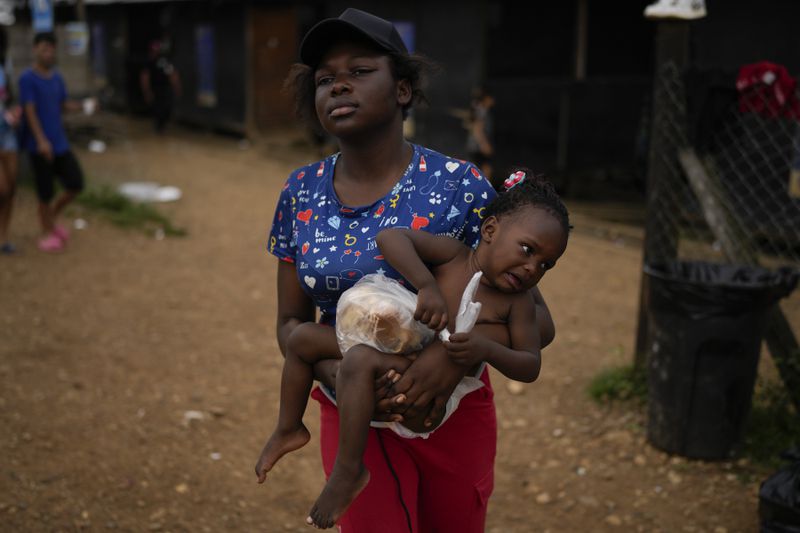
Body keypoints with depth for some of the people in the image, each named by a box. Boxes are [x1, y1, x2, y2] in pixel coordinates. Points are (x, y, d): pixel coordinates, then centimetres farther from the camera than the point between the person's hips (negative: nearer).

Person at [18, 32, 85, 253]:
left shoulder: (57, 77, 10)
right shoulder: (27, 78, -10)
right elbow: (30, 110, -16)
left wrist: (82, 106, -5)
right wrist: (41, 140, -24)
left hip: (60, 143, 6)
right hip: (39, 146, -6)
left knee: (76, 184, 4)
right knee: (45, 192, 1)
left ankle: (52, 216, 27)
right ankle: (48, 232, 18)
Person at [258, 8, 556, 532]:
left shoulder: (459, 186, -17)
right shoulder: (301, 194, -6)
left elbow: (538, 320, -14)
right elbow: (291, 323, 0)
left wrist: (458, 350, -33)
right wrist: (334, 370, -22)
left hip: (452, 412, -1)